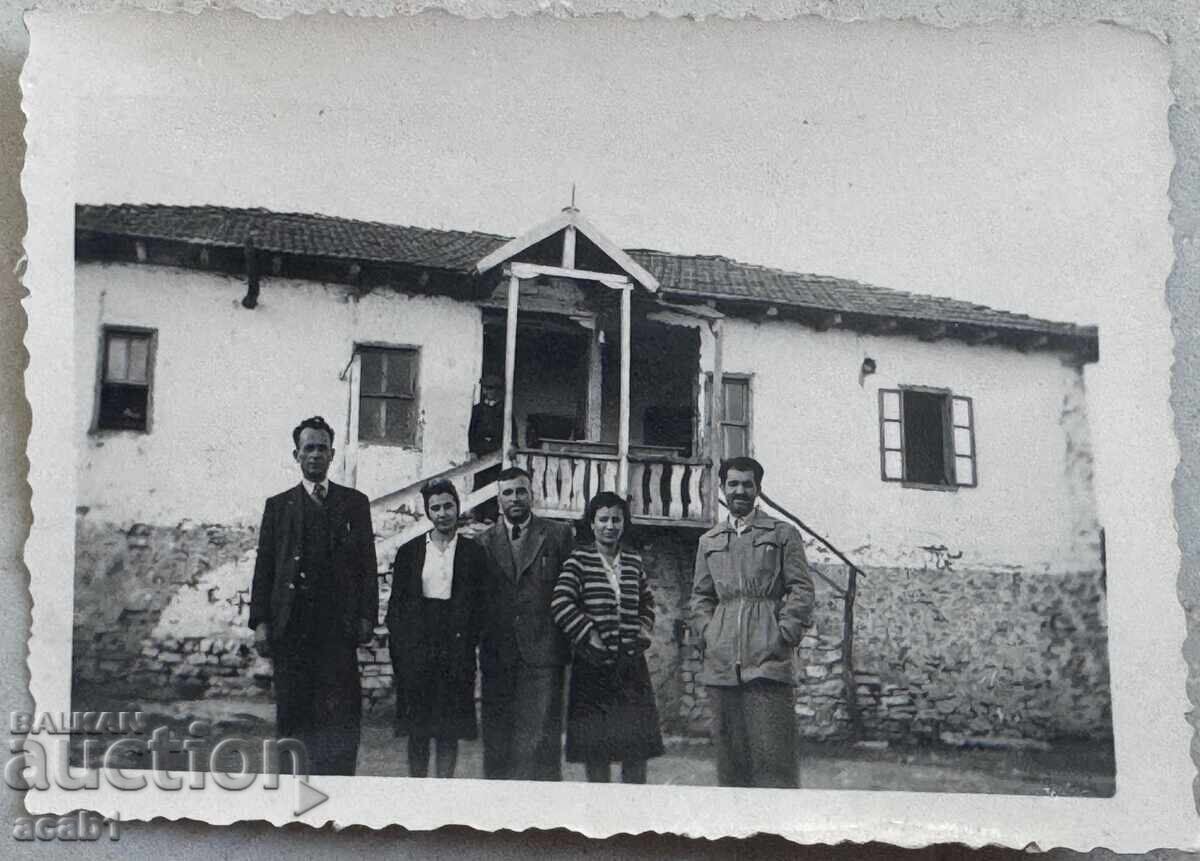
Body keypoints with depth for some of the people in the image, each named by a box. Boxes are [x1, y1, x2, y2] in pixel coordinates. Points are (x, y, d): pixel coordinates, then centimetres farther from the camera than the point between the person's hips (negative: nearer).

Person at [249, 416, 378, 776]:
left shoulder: (355, 503, 12)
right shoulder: (278, 506, 13)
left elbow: (367, 564, 8)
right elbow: (264, 567, 8)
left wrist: (366, 617, 0)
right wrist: (260, 622, -1)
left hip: (338, 624, -1)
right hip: (290, 625, 1)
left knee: (341, 714, -7)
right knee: (292, 714, 3)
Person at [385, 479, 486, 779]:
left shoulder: (473, 553, 5)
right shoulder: (409, 552, 8)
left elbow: (479, 606, 4)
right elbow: (396, 606, 8)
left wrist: (468, 646, -5)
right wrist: (397, 655, 1)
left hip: (455, 650, -1)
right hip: (415, 650, 1)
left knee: (449, 730, 2)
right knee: (417, 730, 5)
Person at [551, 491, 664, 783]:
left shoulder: (633, 561, 10)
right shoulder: (579, 560, -4)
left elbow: (647, 601, 23)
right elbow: (560, 603, -12)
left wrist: (645, 629, 7)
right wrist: (589, 635, -14)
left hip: (632, 660, 4)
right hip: (594, 662, -4)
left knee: (639, 742, 5)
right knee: (595, 744, 4)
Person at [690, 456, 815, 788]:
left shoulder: (783, 534, 10)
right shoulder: (709, 541, 20)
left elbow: (801, 589, 4)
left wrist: (784, 634, -7)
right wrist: (707, 633, 4)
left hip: (768, 657, -3)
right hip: (721, 660, 3)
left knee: (771, 747, -8)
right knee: (729, 745, 4)